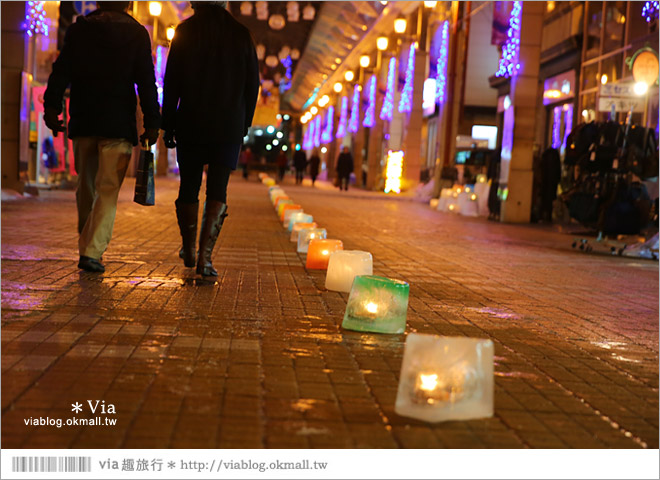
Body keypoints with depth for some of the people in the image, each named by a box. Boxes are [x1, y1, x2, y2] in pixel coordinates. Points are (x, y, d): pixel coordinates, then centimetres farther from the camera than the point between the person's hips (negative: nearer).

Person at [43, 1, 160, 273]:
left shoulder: (78, 29, 7)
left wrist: (51, 108, 3)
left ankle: (87, 245, 24)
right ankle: (92, 252, -10)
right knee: (108, 190, -2)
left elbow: (60, 72, 2)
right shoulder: (136, 34, 0)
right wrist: (152, 123, -2)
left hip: (82, 121, 3)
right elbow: (146, 82, -3)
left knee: (86, 186, 15)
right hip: (118, 125, -3)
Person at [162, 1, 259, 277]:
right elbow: (252, 85, 5)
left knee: (188, 188, 13)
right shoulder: (241, 34, 4)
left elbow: (171, 83, -3)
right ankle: (204, 256, -10)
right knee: (217, 192, 1)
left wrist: (168, 126, 3)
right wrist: (244, 124, 13)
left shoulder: (185, 31, -1)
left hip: (190, 124, 0)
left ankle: (189, 250, 28)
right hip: (229, 127, 0)